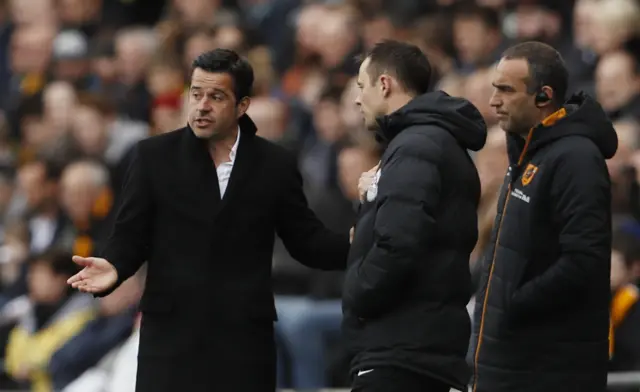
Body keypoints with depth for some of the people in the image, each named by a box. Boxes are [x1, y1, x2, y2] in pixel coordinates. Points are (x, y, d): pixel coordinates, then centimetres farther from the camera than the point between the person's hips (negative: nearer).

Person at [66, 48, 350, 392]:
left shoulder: (274, 165, 6)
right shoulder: (155, 156, 4)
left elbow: (306, 241, 9)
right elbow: (131, 235, 6)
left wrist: (354, 244, -9)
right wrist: (115, 267, -16)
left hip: (244, 336, 1)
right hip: (171, 334, -1)